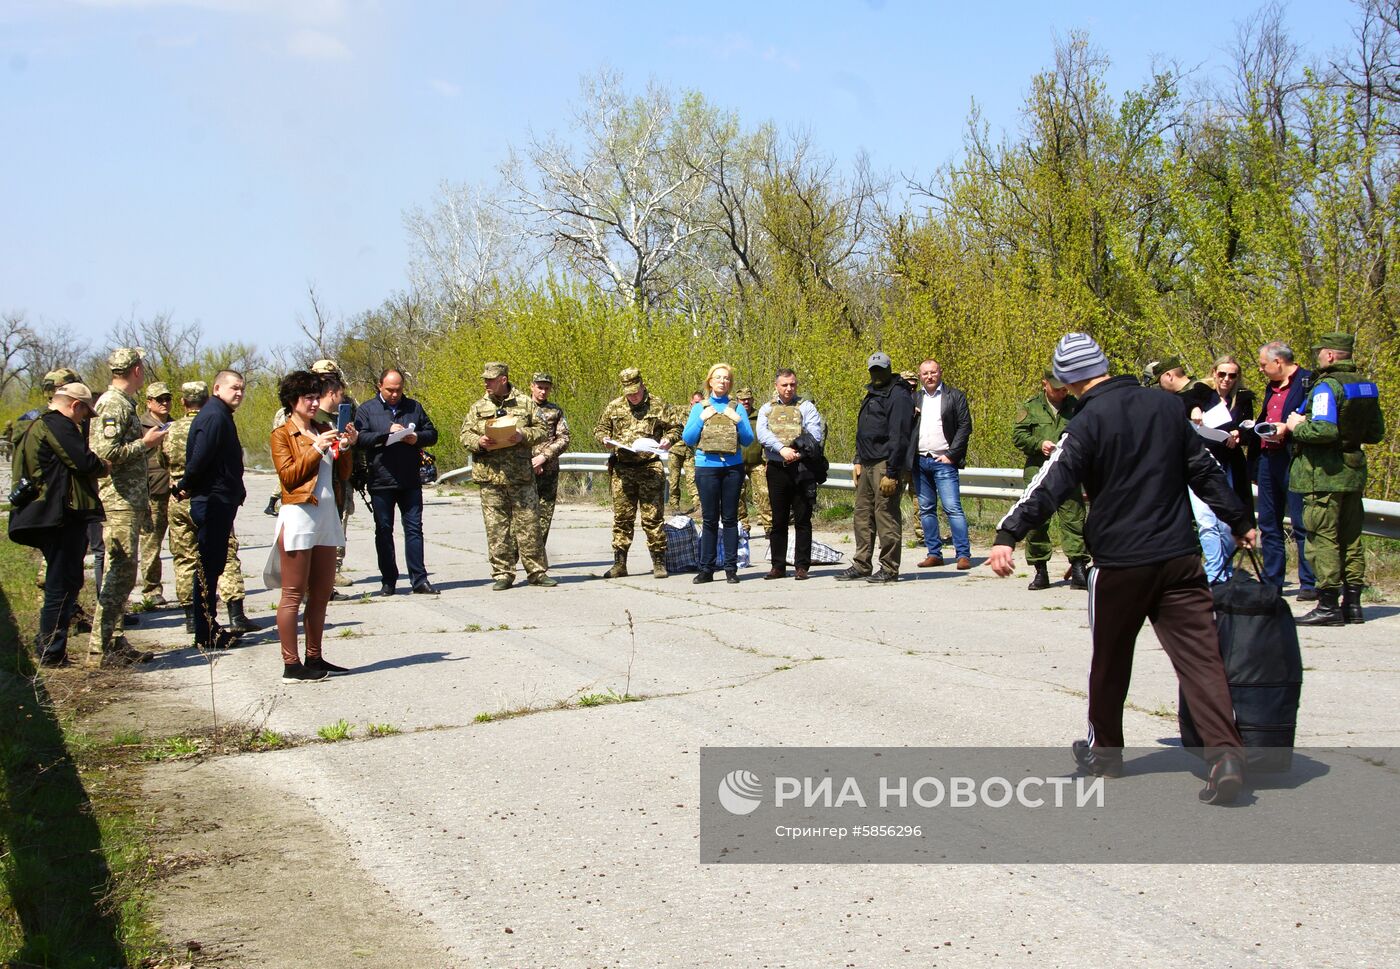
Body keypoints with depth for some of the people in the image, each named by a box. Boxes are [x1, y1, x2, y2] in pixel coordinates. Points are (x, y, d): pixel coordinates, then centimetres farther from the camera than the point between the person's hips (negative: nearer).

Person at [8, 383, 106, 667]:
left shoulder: (35, 426, 21)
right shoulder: (59, 425, -12)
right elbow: (85, 464, -19)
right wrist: (106, 465, -1)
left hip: (45, 515, 11)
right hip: (64, 515, -11)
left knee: (61, 583, 18)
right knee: (63, 584, -5)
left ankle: (47, 648, 23)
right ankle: (53, 653, -2)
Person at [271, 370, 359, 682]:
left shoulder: (325, 430, 15)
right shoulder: (282, 435, 0)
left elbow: (342, 476, 16)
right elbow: (289, 476, -10)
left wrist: (345, 449, 0)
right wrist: (317, 448, -14)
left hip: (327, 514, 7)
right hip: (299, 515, -7)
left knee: (322, 593, 10)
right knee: (293, 595, -3)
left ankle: (314, 658, 18)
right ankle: (291, 665, -1)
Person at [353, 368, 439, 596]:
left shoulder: (414, 407, 12)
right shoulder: (367, 409, 4)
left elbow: (432, 434, 12)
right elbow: (360, 438, -9)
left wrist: (417, 438, -8)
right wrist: (387, 433, -19)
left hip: (410, 481, 2)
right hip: (380, 481, -1)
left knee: (414, 528, -1)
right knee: (384, 530, 5)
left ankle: (419, 580, 1)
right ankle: (388, 581, 13)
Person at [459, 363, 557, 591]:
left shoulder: (525, 403, 7)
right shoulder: (478, 407, 11)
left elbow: (541, 430, 6)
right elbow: (465, 435, 10)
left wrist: (523, 435, -13)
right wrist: (479, 442, -11)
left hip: (521, 476, -1)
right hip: (490, 476, 1)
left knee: (529, 524, 0)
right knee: (496, 528, 2)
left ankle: (536, 571, 8)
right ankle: (502, 574, 9)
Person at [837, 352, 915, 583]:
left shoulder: (898, 396, -9)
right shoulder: (871, 395, 21)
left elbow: (898, 437, -16)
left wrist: (892, 473, -20)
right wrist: (858, 461, 16)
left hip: (885, 464, -9)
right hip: (867, 464, 9)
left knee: (886, 516, -6)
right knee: (863, 515, 10)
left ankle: (889, 569, 0)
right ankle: (861, 566, 17)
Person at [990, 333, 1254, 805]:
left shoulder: (1089, 422, -10)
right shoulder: (1165, 407, 7)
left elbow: (1050, 485, -21)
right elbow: (1205, 470, 16)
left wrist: (1008, 534, -26)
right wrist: (1240, 522, 26)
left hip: (1119, 561, -3)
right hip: (1179, 557, 4)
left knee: (1110, 659, 15)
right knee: (1199, 654, -2)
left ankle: (1105, 748, 28)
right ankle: (1225, 753, -16)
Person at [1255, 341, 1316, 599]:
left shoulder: (1308, 382, -8)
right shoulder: (1272, 386, 20)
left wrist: (1288, 428, -24)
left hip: (1292, 459, -9)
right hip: (1268, 459, 9)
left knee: (1301, 524, -6)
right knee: (1269, 524, 11)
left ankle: (1310, 583, -1)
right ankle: (1271, 581, 19)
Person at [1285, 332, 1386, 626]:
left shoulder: (1326, 387, -16)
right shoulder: (1366, 387, 10)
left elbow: (1324, 431, -26)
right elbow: (1376, 433, 15)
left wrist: (1297, 427, -10)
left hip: (1324, 472, -8)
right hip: (1354, 471, 8)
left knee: (1322, 537, -4)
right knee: (1350, 537, 13)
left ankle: (1328, 606, -5)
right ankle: (1352, 603, 16)